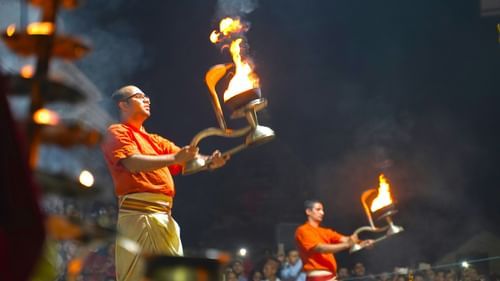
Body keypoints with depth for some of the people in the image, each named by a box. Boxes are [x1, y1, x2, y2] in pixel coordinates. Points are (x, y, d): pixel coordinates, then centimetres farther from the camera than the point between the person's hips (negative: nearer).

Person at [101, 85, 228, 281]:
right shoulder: (117, 132, 4)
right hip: (138, 214, -8)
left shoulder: (155, 141, 27)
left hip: (164, 216, 8)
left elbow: (187, 159, 16)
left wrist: (209, 161, -7)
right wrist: (174, 158, -22)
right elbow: (133, 163, -14)